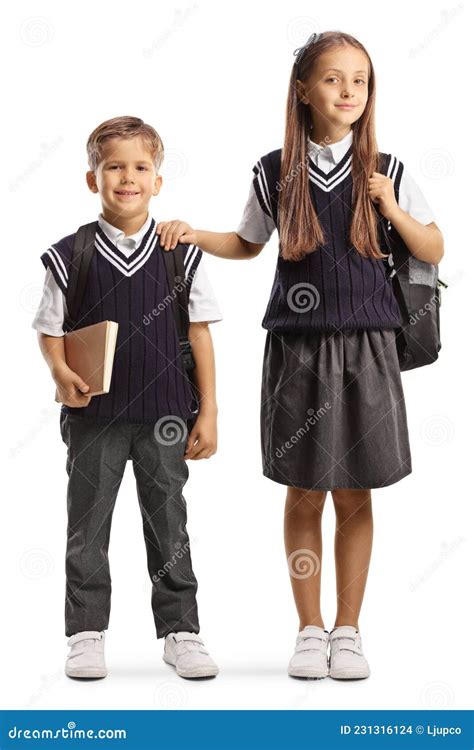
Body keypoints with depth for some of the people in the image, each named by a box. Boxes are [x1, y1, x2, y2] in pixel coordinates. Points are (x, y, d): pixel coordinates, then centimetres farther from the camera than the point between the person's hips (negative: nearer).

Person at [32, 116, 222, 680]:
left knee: (169, 526, 9)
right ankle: (86, 634, 19)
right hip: (94, 416, 0)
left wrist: (208, 413, 1)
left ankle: (180, 632, 20)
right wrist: (62, 373, -17)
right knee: (87, 527, 7)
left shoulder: (181, 255, 0)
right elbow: (49, 329, 3)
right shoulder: (70, 257, -3)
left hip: (165, 416, 1)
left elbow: (200, 333, 3)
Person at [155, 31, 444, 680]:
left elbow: (434, 252, 7)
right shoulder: (275, 174, 3)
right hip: (297, 348, 0)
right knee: (304, 494, 6)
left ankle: (348, 631, 19)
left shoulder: (387, 174, 3)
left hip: (365, 347, 0)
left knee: (354, 497, 5)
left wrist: (393, 209, -9)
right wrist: (194, 234, 1)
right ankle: (310, 631, 19)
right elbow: (249, 245, 17)